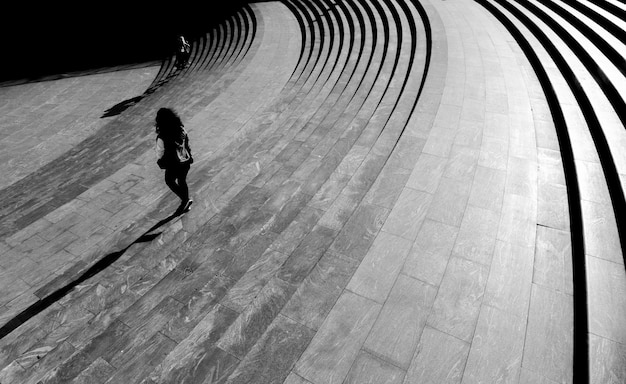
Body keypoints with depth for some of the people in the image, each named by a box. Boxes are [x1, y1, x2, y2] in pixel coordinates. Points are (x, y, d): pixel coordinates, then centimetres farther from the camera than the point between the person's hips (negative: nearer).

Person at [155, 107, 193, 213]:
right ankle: (186, 204, 40)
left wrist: (159, 162, 7)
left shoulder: (162, 138, -28)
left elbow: (160, 153, -14)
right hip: (186, 161, 5)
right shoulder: (181, 130, -15)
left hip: (173, 165, -4)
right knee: (182, 181, 25)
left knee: (170, 181, 25)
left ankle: (185, 200, 21)